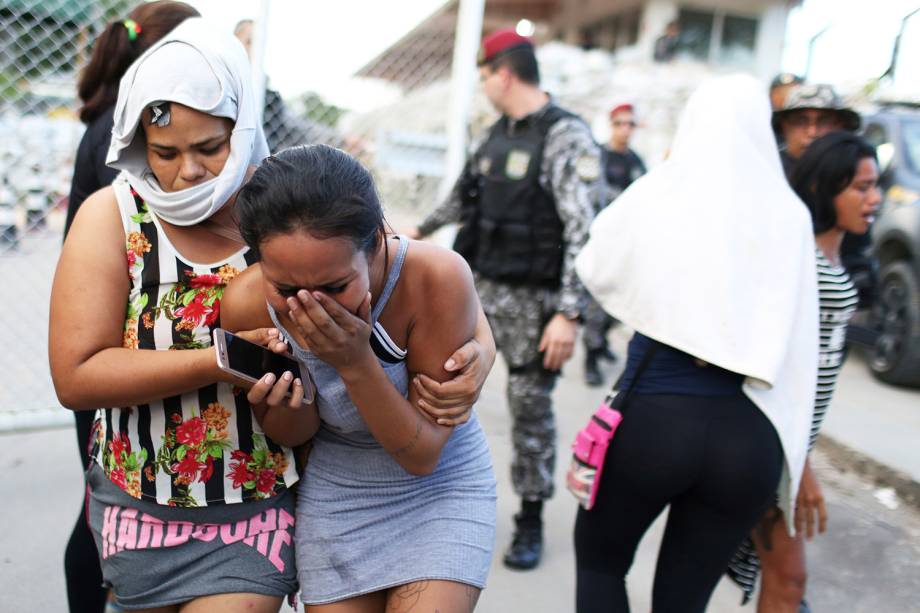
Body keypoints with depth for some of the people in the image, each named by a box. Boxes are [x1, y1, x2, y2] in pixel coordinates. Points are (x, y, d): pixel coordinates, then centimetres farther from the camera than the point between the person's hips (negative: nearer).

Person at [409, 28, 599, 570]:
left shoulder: (567, 136, -13)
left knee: (531, 405, 4)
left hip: (533, 297, -6)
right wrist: (422, 230, 38)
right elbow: (466, 196, 27)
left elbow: (583, 232, -19)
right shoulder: (497, 134, 11)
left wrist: (569, 313, -25)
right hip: (478, 285, 7)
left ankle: (531, 519, 22)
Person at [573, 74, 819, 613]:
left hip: (652, 415, -2)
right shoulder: (789, 214, 1)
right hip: (749, 433, 2)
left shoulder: (654, 196, -3)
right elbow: (798, 344, 4)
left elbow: (594, 268, 13)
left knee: (598, 561, 24)